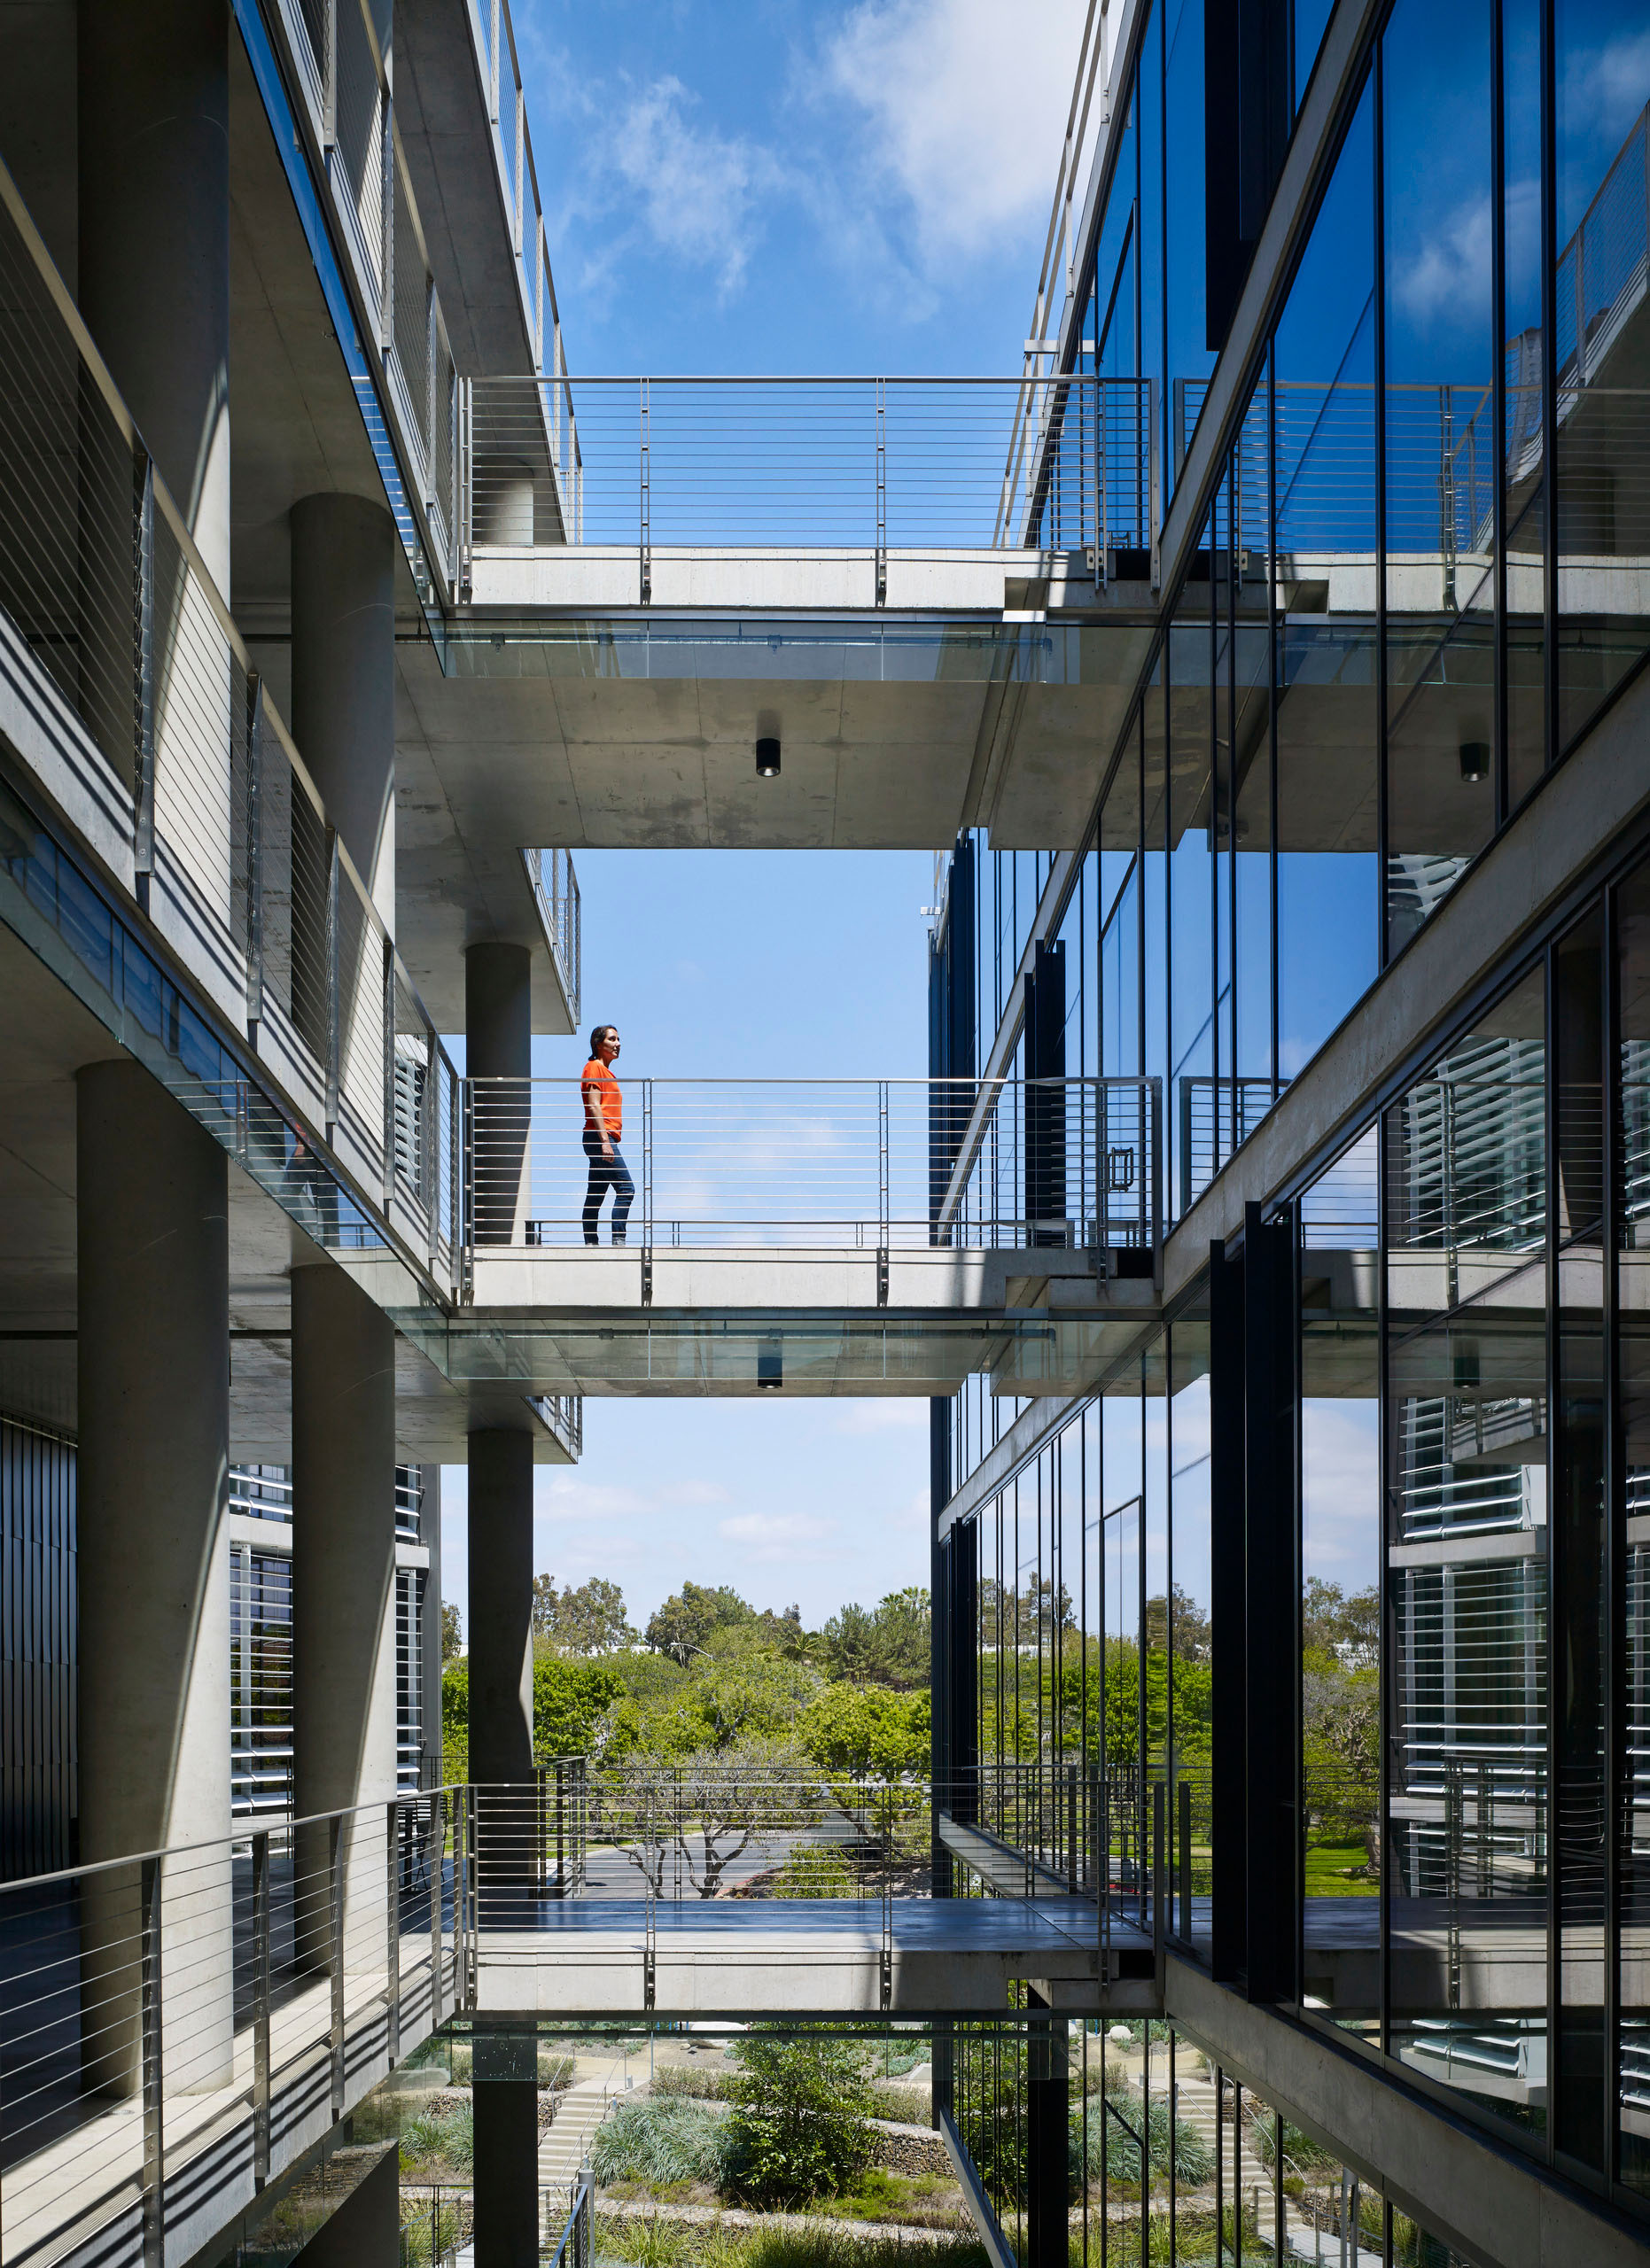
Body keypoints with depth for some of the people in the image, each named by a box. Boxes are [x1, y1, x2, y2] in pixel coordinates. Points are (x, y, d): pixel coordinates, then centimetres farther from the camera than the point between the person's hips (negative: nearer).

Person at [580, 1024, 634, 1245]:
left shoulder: (606, 1071, 24)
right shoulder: (594, 1067, -4)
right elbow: (594, 1105, -13)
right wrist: (604, 1140, -21)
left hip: (605, 1139, 10)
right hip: (600, 1137, -10)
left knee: (595, 1197, 7)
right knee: (625, 1187, -16)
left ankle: (590, 1244, 7)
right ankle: (618, 1239, -22)